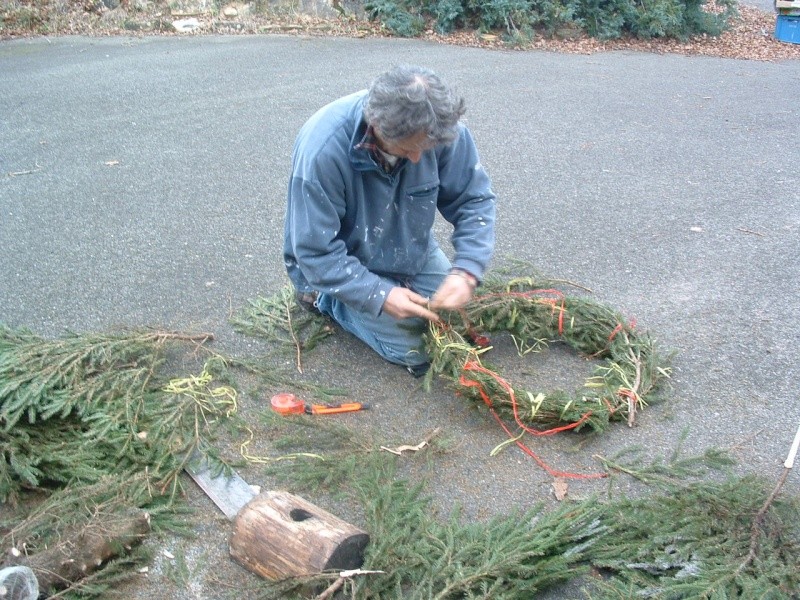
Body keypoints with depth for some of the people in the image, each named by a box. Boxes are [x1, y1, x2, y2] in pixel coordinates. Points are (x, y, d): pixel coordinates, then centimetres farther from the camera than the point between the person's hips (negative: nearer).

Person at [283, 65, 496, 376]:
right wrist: (379, 295, -34)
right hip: (345, 264, -5)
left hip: (411, 249, 5)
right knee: (415, 352, -11)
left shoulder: (442, 128, -24)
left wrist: (467, 271, -28)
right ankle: (324, 297, 8)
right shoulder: (322, 150, -36)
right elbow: (316, 252, -28)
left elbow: (474, 199, -14)